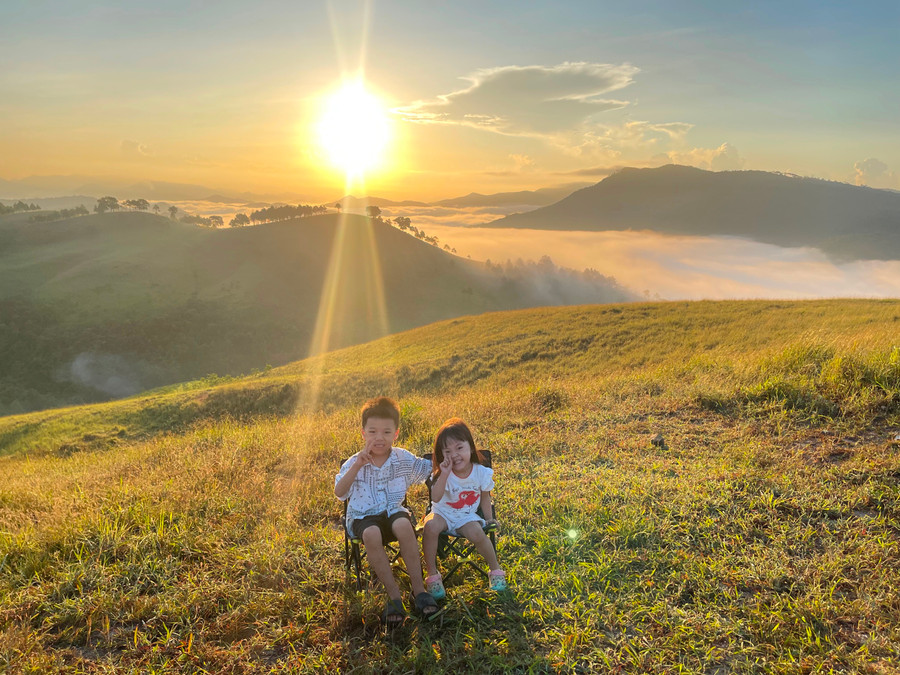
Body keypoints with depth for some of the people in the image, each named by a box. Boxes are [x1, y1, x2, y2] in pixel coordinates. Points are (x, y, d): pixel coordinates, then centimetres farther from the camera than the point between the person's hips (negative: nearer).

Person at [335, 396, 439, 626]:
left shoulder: (404, 459, 0)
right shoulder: (354, 463, -5)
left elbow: (431, 469, 11)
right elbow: (339, 493, -18)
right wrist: (357, 466, -26)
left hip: (393, 510, 1)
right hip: (363, 516, -1)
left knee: (403, 525, -35)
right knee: (371, 534, -36)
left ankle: (418, 589, -23)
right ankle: (393, 594, -22)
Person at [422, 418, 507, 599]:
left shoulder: (481, 472, -8)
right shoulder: (443, 473, -13)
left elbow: (485, 498, 8)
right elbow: (435, 498, -27)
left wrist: (489, 519, 7)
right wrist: (444, 475, -35)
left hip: (466, 516, 0)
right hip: (443, 513, 0)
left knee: (477, 533, -31)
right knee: (431, 526, -33)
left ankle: (495, 570, -3)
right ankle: (432, 575, -17)